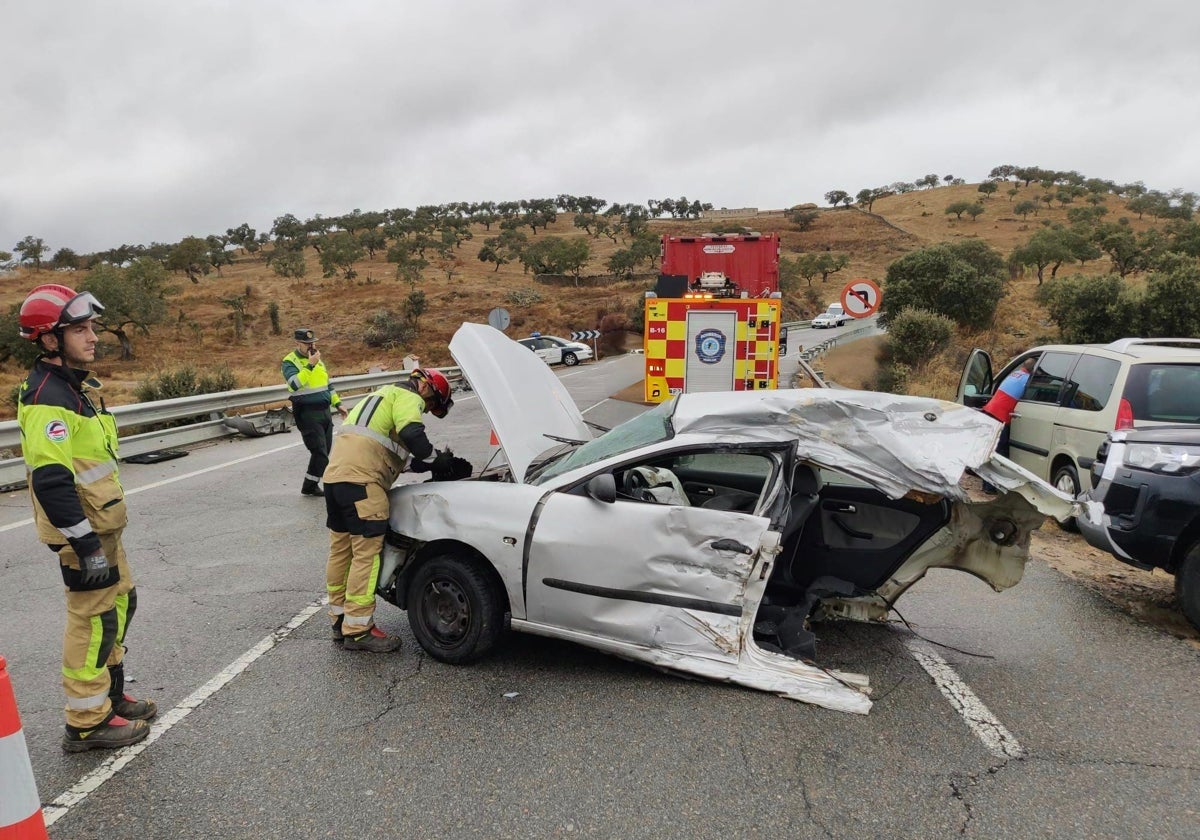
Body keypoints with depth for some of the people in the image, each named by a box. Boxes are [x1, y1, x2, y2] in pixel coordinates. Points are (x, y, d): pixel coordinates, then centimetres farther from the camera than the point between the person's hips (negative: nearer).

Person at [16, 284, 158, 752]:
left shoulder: (75, 386, 11)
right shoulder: (47, 399, -22)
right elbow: (51, 482, -27)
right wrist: (85, 545, -25)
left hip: (101, 524, 10)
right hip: (82, 530, -10)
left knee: (120, 603, 19)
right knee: (93, 619, 0)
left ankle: (110, 695, 35)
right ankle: (87, 723, 15)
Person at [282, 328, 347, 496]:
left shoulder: (317, 359, 15)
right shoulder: (290, 361, -9)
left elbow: (327, 383, 24)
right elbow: (295, 384, -26)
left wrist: (337, 404, 20)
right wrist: (310, 365, -27)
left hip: (324, 411, 8)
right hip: (307, 414, -8)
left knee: (324, 452, 10)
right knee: (319, 452, -10)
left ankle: (310, 486, 21)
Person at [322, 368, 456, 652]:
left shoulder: (384, 396, 33)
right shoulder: (408, 397, 2)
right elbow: (412, 435, -16)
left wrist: (426, 464, 25)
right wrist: (437, 460, -2)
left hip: (335, 475, 10)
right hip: (361, 479, -10)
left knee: (341, 550, 14)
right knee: (367, 554, -6)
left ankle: (341, 622, 24)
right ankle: (358, 630, -2)